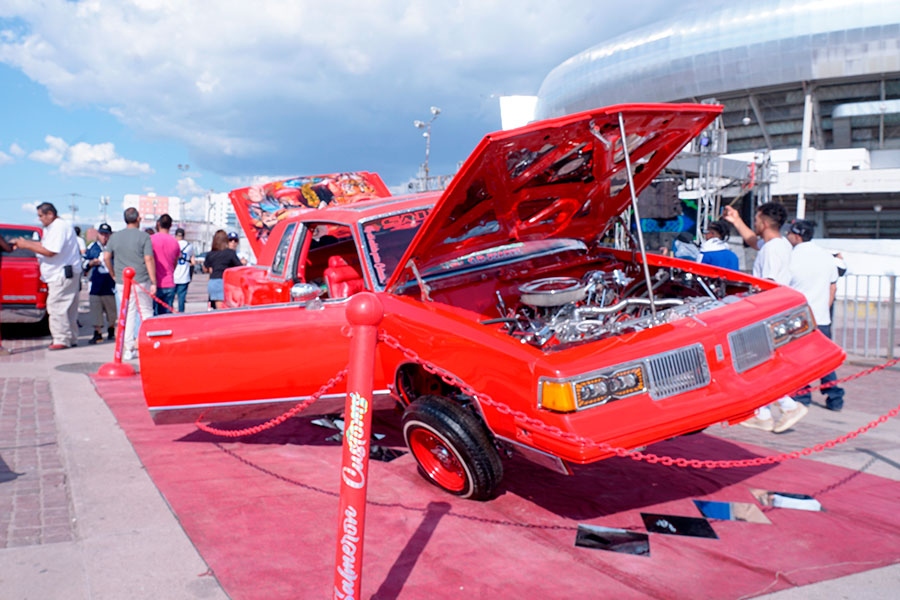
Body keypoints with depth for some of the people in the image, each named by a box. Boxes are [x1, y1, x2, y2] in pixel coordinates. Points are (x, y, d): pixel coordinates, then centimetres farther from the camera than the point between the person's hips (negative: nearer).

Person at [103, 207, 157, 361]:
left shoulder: (115, 237, 6)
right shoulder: (144, 236, -6)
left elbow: (106, 257, 4)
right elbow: (149, 259, -11)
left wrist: (113, 275, 17)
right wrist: (153, 282, -9)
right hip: (142, 281, -3)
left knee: (127, 315, 7)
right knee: (146, 313, 6)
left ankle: (129, 349, 7)